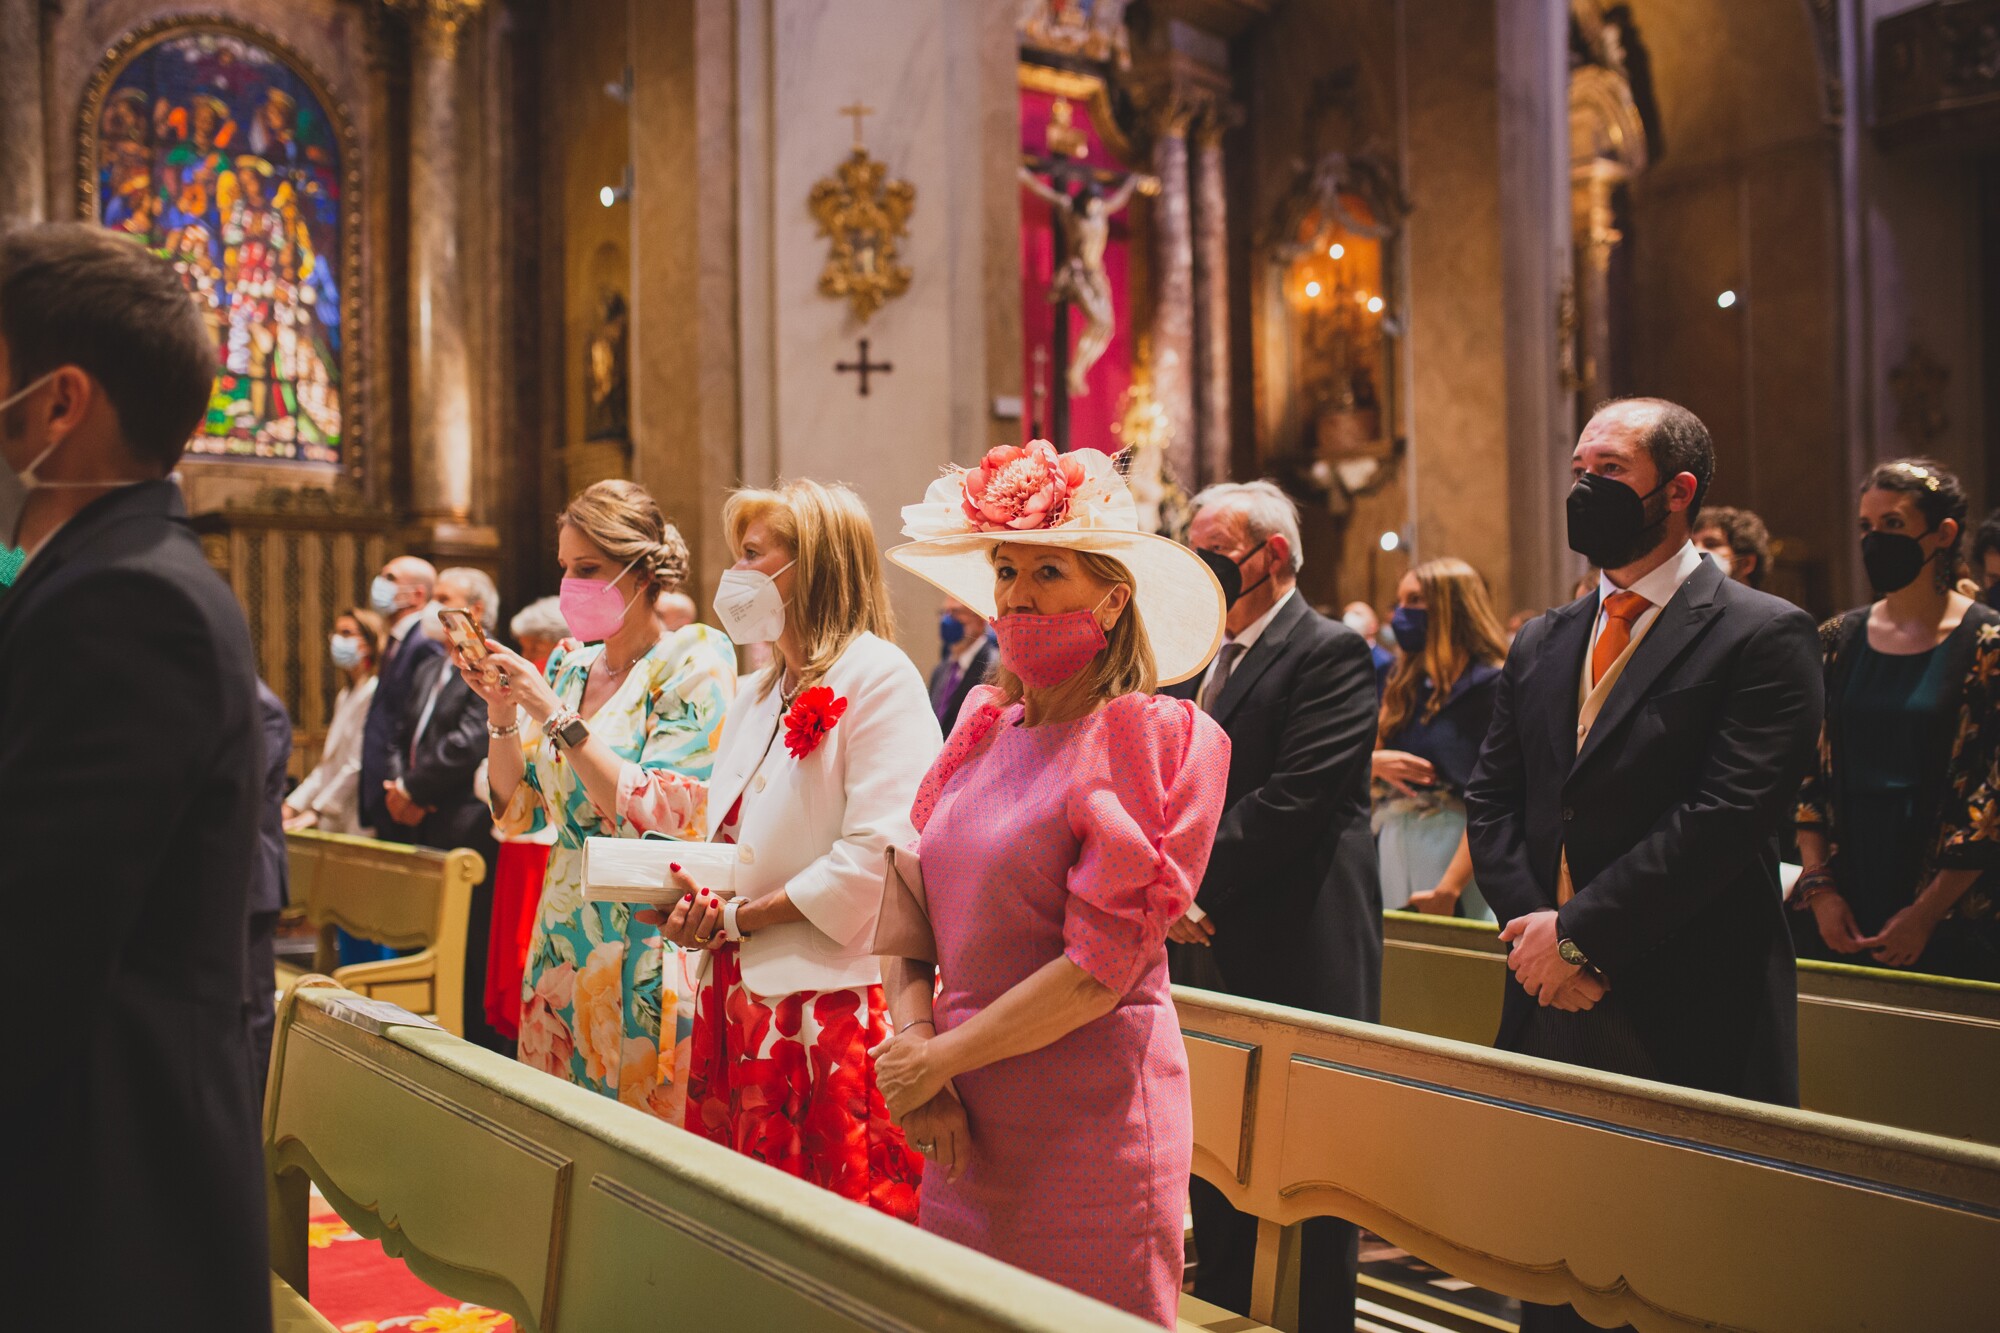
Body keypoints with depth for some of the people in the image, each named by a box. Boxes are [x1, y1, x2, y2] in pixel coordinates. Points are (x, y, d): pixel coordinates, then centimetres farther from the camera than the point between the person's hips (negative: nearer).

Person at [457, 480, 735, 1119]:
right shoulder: (568, 665, 9)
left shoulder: (694, 660, -9)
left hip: (644, 945, -6)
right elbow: (517, 813, 11)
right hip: (560, 938, 6)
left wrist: (559, 718, -19)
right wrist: (501, 713, -4)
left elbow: (664, 817, -20)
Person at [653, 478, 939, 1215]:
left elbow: (876, 858, -18)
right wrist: (698, 905, 0)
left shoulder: (878, 677, -9)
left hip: (828, 999, -8)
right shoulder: (756, 697, 20)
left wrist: (738, 919, -14)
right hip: (741, 1000, 8)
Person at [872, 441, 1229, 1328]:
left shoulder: (1152, 738, -10)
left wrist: (937, 1059, -9)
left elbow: (1099, 970, -15)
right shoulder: (984, 728, 8)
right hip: (965, 1130, 6)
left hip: (1086, 1125, -6)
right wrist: (913, 1044, -7)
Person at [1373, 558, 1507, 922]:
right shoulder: (1403, 683, 14)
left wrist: (1449, 888, -20)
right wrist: (1375, 761, -8)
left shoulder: (1492, 684, -7)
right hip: (1392, 848, 6)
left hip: (1455, 849, -6)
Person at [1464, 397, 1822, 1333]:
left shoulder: (1764, 636, -5)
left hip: (1690, 1015, -5)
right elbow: (1491, 800, 10)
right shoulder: (1540, 645, 15)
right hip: (1550, 1006, 6)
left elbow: (1727, 817, -15)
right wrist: (1535, 927, -6)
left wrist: (1581, 932, -15)